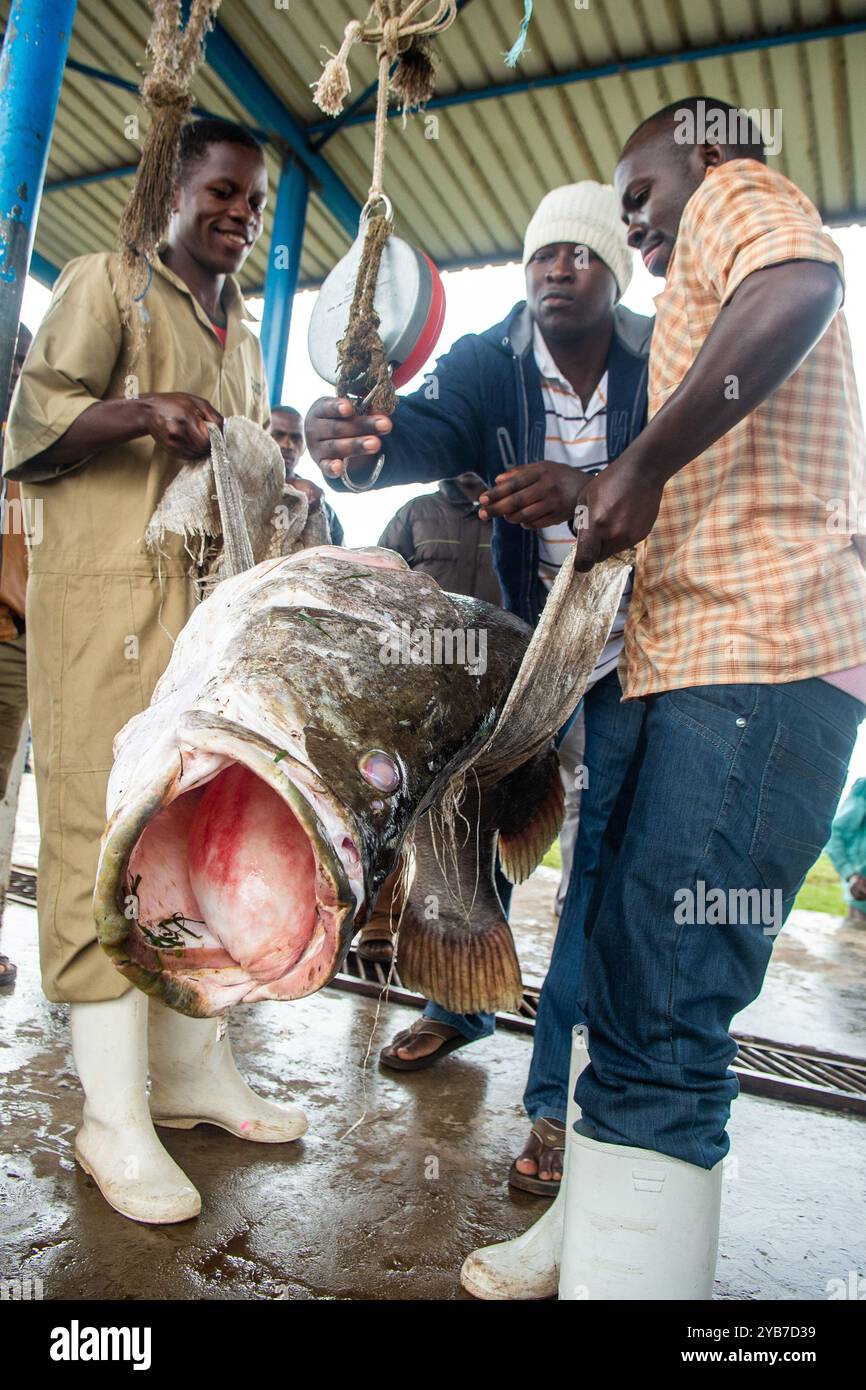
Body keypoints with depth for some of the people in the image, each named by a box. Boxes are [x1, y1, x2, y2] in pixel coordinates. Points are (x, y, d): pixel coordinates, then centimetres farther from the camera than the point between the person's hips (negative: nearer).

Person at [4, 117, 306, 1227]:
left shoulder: (242, 339, 28)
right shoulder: (107, 283, 7)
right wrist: (141, 411, -20)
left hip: (215, 597, 7)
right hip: (109, 592, -7)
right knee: (107, 826, -9)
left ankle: (192, 1069, 14)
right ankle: (114, 1118, -2)